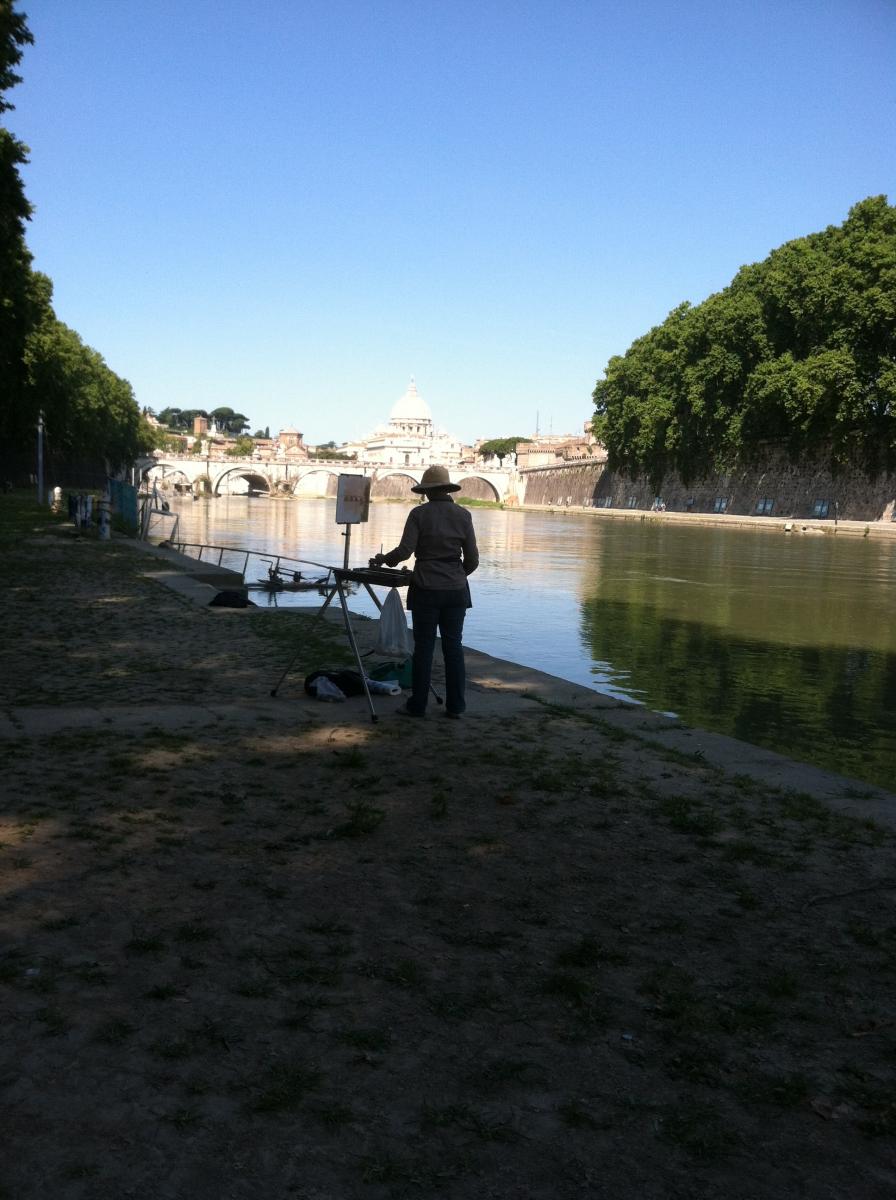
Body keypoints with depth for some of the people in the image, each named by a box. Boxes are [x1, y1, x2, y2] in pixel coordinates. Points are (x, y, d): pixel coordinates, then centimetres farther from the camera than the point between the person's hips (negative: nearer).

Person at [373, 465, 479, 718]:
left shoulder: (419, 514, -5)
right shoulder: (462, 515, 3)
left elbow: (405, 550, -12)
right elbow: (472, 559, 3)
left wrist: (382, 559, 6)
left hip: (426, 589, -2)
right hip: (456, 590, 2)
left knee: (424, 647, 4)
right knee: (453, 646, 8)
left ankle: (417, 706, 9)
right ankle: (455, 706, 11)